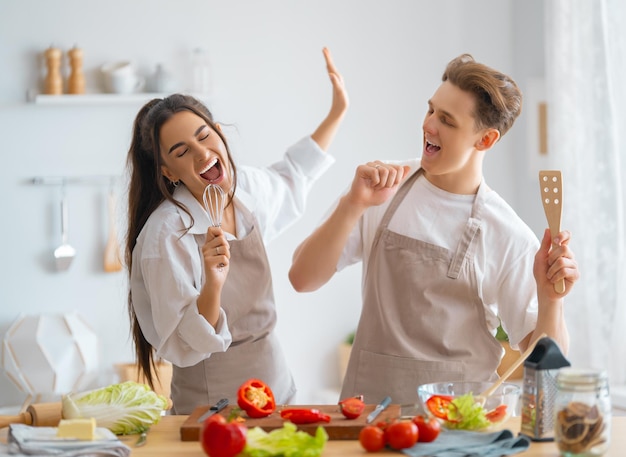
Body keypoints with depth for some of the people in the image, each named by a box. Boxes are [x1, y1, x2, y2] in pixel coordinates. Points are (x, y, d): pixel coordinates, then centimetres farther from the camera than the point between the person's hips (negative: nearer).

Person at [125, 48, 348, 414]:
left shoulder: (246, 188, -1)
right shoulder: (165, 235, -23)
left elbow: (293, 178, 24)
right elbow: (182, 348, -21)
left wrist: (337, 112, 23)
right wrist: (212, 284, -36)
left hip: (277, 382, 7)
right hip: (214, 406, -7)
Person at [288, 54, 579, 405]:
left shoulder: (511, 239, -4)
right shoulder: (383, 186, 4)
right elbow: (303, 278, -3)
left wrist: (551, 299, -18)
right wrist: (354, 205, -15)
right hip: (370, 398, 2)